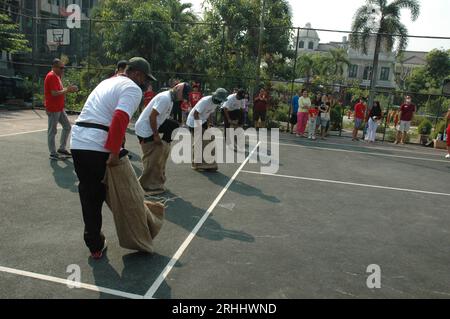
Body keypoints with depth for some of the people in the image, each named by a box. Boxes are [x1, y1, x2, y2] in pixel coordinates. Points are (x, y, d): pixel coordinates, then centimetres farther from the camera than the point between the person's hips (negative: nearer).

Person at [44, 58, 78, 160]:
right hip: (53, 109, -10)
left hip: (60, 108, 10)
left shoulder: (57, 76, 15)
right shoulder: (51, 76, -16)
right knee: (52, 131, -1)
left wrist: (68, 89, 1)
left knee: (67, 126, 14)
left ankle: (62, 148, 23)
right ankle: (53, 154, 8)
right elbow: (54, 93, -24)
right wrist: (67, 90, -16)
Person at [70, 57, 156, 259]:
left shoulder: (108, 81, 24)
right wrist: (114, 153, -18)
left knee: (87, 193, 15)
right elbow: (120, 119, -20)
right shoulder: (133, 89, -4)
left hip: (77, 142, 8)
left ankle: (94, 245, 25)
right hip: (98, 147, -8)